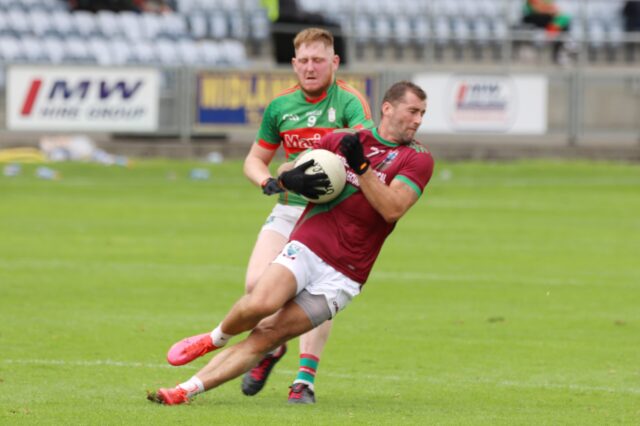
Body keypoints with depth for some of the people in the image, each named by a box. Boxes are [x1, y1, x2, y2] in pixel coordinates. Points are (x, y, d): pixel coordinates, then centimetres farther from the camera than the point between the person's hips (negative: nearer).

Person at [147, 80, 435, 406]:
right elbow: (285, 173, 19)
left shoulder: (417, 159, 1)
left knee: (265, 338, -10)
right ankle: (213, 339, 4)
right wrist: (289, 178, -5)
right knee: (260, 304, -27)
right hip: (307, 245, 1)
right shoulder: (341, 140, 8)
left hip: (343, 276, -1)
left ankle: (187, 391, -4)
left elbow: (392, 209, -14)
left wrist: (361, 165, -20)